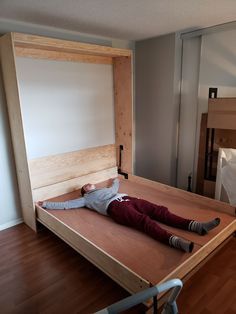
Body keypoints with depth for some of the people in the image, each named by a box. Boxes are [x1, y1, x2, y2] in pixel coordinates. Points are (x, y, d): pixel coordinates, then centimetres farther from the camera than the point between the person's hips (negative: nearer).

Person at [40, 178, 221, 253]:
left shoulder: (104, 189, 40)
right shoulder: (86, 199, 23)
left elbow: (115, 187, 58)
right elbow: (66, 204, 22)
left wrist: (116, 180, 77)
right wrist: (46, 204, 25)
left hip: (128, 199, 7)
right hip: (115, 206, -7)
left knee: (160, 211, -15)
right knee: (144, 220, -34)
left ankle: (195, 226, -26)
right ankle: (174, 240, -54)